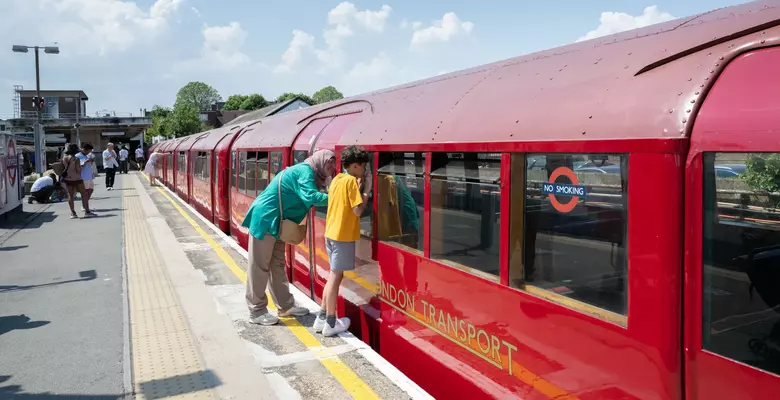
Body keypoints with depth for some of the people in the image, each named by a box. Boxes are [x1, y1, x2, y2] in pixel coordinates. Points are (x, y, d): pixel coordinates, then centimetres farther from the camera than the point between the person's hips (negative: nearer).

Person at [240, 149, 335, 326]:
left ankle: (285, 306, 21)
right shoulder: (305, 171, -16)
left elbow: (307, 199, 10)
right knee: (259, 267, -2)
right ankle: (256, 311, 5)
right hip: (264, 220, -10)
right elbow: (310, 196, -30)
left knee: (277, 265, 14)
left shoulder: (307, 173, 15)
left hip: (276, 222, 10)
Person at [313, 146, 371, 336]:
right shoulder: (351, 180, -15)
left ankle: (322, 317, 20)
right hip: (343, 235, -9)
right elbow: (358, 210, -18)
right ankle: (331, 323, 7)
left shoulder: (337, 179, 11)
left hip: (331, 233, 9)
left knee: (334, 275, 16)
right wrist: (366, 189, -6)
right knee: (336, 276, -2)